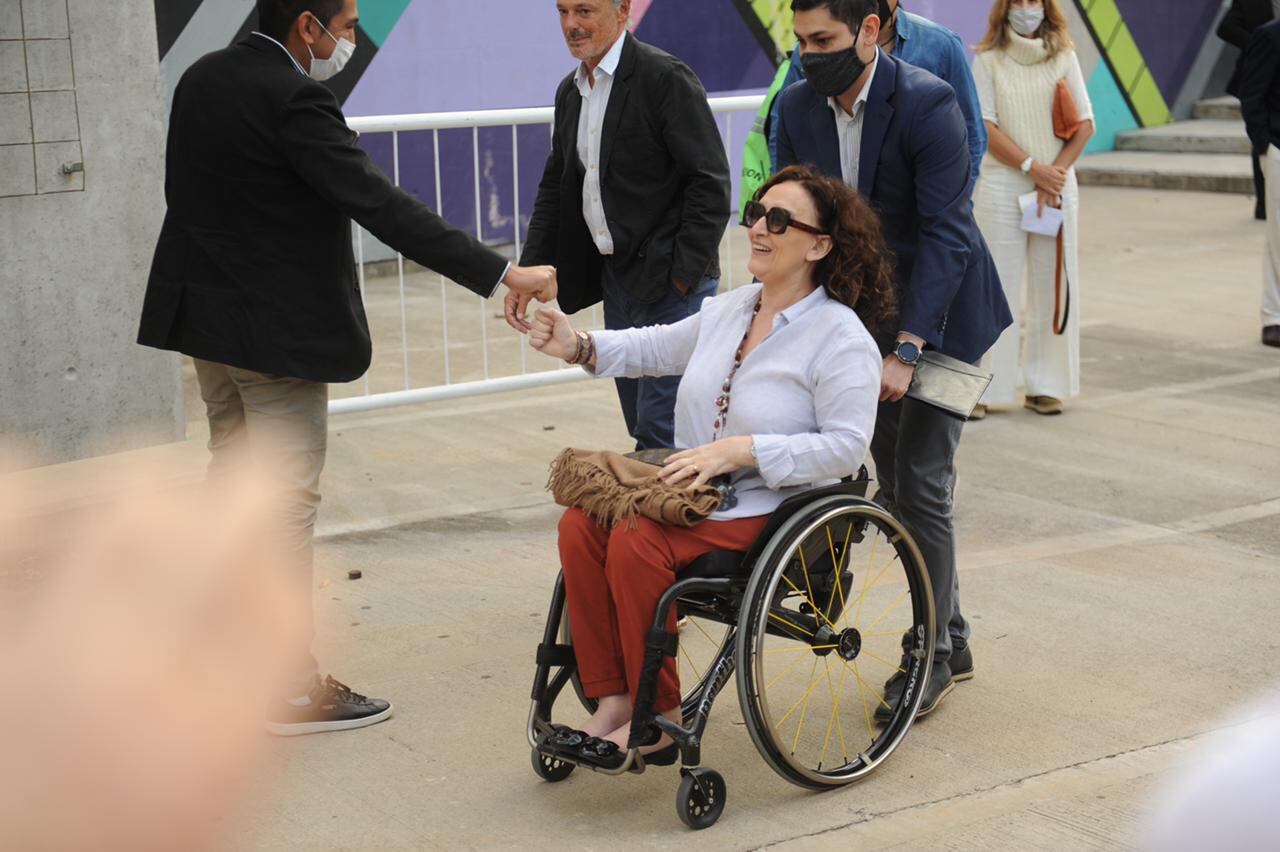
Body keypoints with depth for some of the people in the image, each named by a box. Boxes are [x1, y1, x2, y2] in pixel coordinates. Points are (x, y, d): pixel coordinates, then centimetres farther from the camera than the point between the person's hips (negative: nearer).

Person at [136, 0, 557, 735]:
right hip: (279, 331, -9)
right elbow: (384, 208, -27)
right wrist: (503, 274, -27)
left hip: (206, 315, 9)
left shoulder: (202, 79, 5)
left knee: (232, 476, 21)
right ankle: (294, 688, 4)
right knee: (289, 502, -2)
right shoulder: (294, 101, -22)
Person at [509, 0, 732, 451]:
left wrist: (683, 275, -18)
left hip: (671, 280, -8)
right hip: (615, 276, 8)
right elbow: (554, 188, 17)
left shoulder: (666, 79, -12)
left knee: (661, 434, -9)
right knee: (642, 430, 13)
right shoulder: (570, 91, 12)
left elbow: (710, 183, -15)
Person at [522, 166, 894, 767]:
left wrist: (737, 450, -23)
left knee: (637, 542, -29)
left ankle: (659, 714, -15)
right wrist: (578, 347, 6)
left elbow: (845, 446, -18)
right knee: (581, 523, -17)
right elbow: (657, 348, 24)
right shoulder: (730, 310, 13)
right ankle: (613, 698, -14)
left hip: (775, 509, -7)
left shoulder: (842, 338, -10)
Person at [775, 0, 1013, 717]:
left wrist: (905, 351, -30)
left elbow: (947, 233, -25)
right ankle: (952, 639, 24)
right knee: (894, 481, 10)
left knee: (922, 483, -7)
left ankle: (932, 653, 6)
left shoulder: (929, 104, -22)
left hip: (940, 311, -6)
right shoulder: (799, 107, -4)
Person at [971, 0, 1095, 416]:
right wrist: (1032, 167, -12)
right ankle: (985, 389, 0)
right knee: (998, 287, -3)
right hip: (1001, 184, -2)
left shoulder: (1064, 57, 8)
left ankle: (1045, 386, 10)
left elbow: (1085, 123, 5)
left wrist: (1056, 170, -8)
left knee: (1053, 285, 3)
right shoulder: (988, 59, 1)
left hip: (1057, 184, 3)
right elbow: (985, 127, -5)